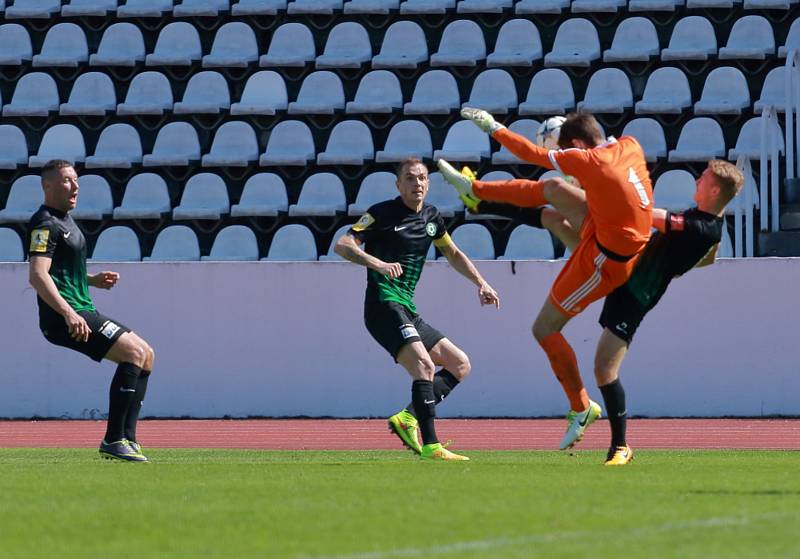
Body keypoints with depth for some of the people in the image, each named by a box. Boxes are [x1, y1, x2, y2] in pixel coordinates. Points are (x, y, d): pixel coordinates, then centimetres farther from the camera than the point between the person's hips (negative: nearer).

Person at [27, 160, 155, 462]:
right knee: (134, 352, -20)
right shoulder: (45, 224, -11)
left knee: (146, 355, 11)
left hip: (80, 313, 11)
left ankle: (126, 439, 6)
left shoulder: (65, 220, 21)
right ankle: (113, 440, -20)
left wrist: (94, 280, 14)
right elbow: (37, 275, -24)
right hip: (63, 318, -11)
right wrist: (68, 313, -32)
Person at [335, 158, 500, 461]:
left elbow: (453, 254, 31)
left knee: (460, 365, 9)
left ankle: (407, 418, -2)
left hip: (408, 311, 9)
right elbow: (342, 245, -16)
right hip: (384, 306, -9)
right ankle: (430, 447, -30)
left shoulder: (431, 217, 14)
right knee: (424, 365, -25)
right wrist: (377, 263, -31)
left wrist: (481, 283, 23)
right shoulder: (382, 213, -7)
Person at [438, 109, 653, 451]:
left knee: (545, 329, 4)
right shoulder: (630, 146, -5)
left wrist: (494, 128, -1)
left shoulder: (587, 160, -25)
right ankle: (473, 189, 37)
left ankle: (581, 409, 15)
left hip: (605, 261, -9)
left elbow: (532, 154, -13)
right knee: (552, 188, 17)